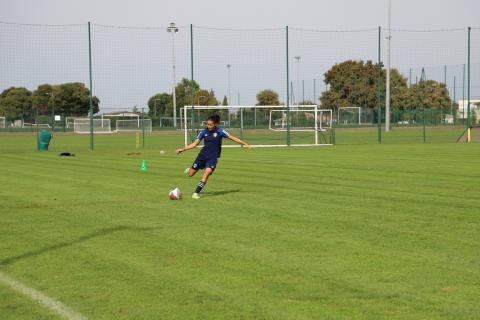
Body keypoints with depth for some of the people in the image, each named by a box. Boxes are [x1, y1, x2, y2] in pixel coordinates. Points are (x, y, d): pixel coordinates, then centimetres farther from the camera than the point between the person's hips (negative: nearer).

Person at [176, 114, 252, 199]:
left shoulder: (219, 131, -7)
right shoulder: (204, 132, -1)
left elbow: (232, 138, -3)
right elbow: (195, 144, 1)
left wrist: (245, 144, -4)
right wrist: (182, 149, -7)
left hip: (213, 157, -3)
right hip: (203, 155, 3)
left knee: (207, 172, -26)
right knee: (190, 174, 4)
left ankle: (196, 193, -21)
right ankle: (190, 169, 43)